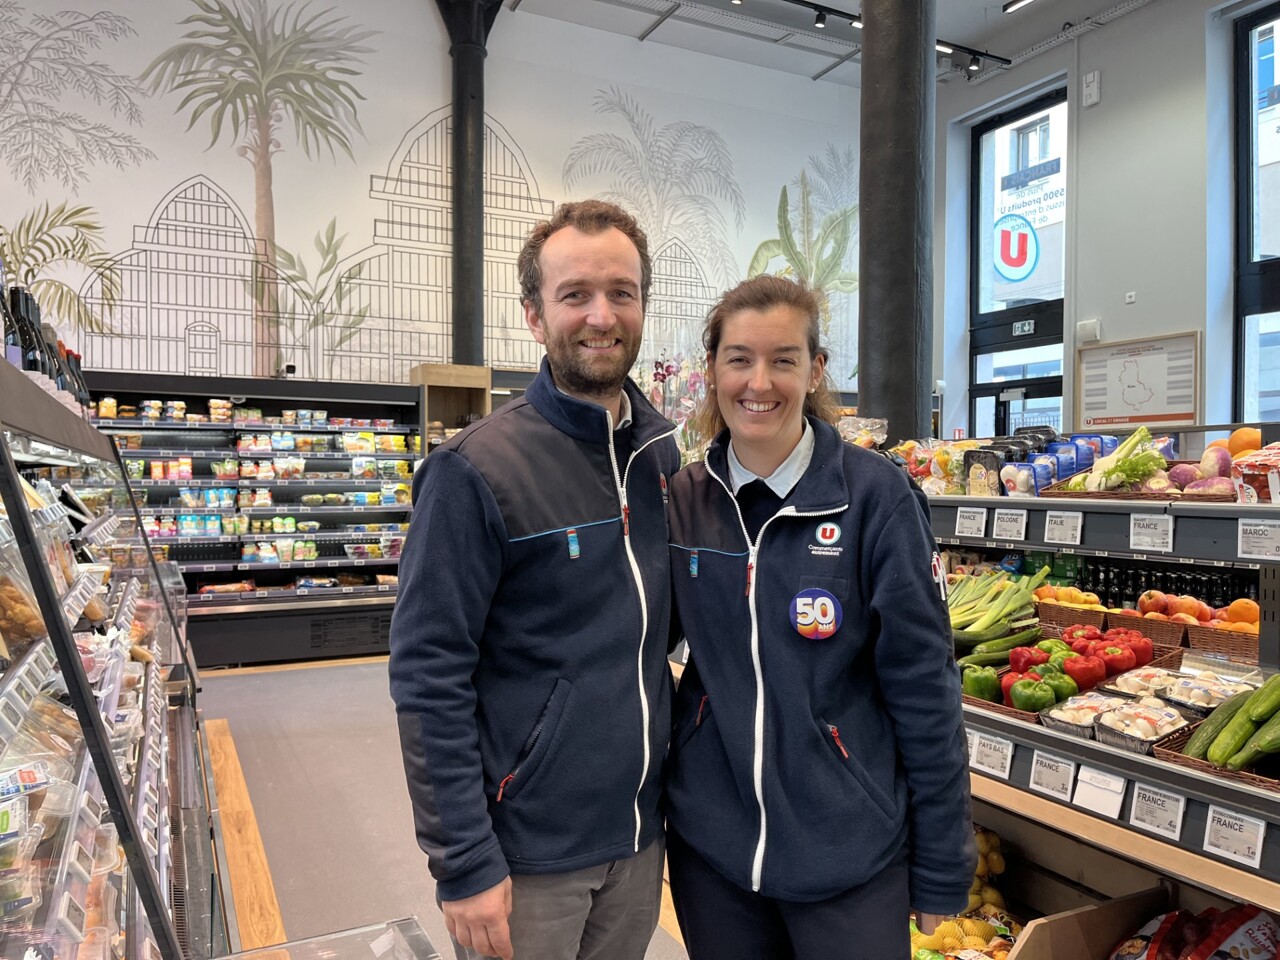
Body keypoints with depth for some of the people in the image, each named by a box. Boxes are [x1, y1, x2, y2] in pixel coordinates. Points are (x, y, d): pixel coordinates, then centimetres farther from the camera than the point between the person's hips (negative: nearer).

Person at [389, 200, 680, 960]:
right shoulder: (477, 471, -17)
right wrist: (464, 862, -15)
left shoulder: (663, 452, 1)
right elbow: (428, 678, -16)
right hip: (530, 851, -5)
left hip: (641, 832, 6)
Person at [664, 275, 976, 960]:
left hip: (849, 852, -2)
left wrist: (941, 869, -5)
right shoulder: (683, 499, -3)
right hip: (708, 843, 3)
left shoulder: (875, 495, -13)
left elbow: (924, 688, -9)